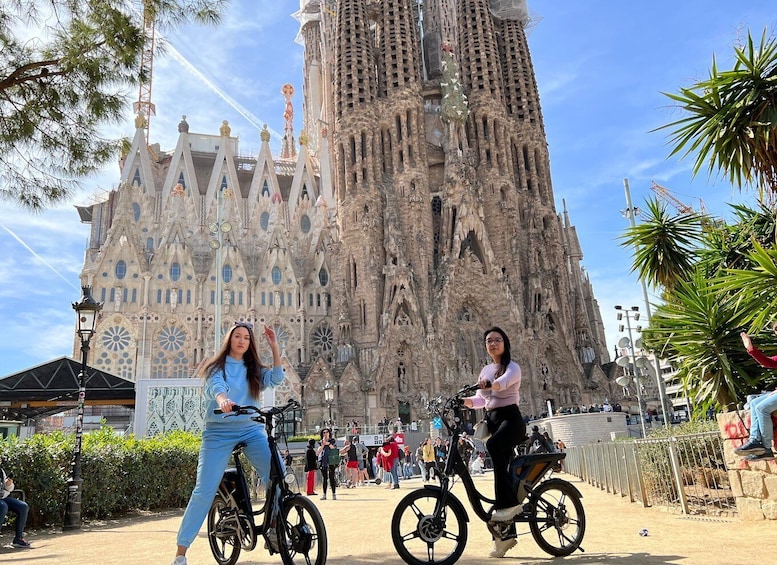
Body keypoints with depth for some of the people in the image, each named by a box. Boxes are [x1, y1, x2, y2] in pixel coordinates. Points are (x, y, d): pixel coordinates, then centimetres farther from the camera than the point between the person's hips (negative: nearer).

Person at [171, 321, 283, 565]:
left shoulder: (253, 370, 13)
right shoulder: (217, 367, 3)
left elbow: (276, 378, -3)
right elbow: (216, 386, -18)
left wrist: (274, 346, -9)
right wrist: (222, 400, -42)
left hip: (251, 430, 3)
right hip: (219, 432, -2)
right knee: (204, 491, -7)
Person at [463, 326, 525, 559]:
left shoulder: (512, 367, -3)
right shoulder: (485, 371, 17)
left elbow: (505, 380, -26)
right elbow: (481, 399, 16)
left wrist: (491, 384, -48)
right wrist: (465, 401, -6)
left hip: (511, 418, -7)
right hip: (492, 420, 7)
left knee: (493, 444, -38)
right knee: (501, 471, 6)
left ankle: (509, 502, -32)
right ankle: (507, 531, 12)